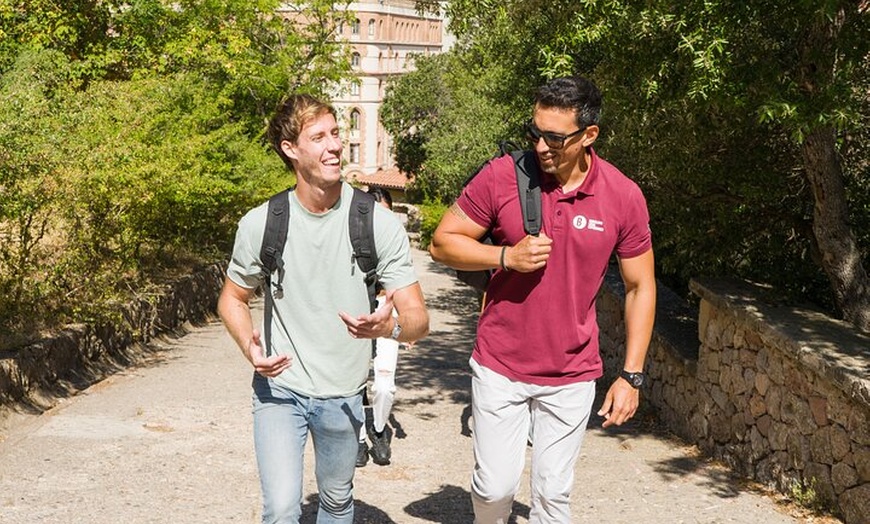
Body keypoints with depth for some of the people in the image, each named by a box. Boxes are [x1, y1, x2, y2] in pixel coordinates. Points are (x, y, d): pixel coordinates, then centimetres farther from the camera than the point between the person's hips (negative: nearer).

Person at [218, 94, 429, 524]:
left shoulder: (379, 223, -13)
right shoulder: (260, 224, -11)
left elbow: (418, 319, -13)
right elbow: (232, 299, 6)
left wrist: (390, 326, -37)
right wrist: (250, 346, -15)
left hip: (343, 396, 1)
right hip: (279, 389, -1)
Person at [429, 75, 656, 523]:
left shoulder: (623, 197, -7)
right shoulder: (501, 176, -10)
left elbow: (641, 287, 1)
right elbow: (442, 242, -2)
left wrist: (631, 375, -2)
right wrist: (508, 256, -18)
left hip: (572, 376, 1)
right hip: (499, 368, 0)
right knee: (495, 486, 4)